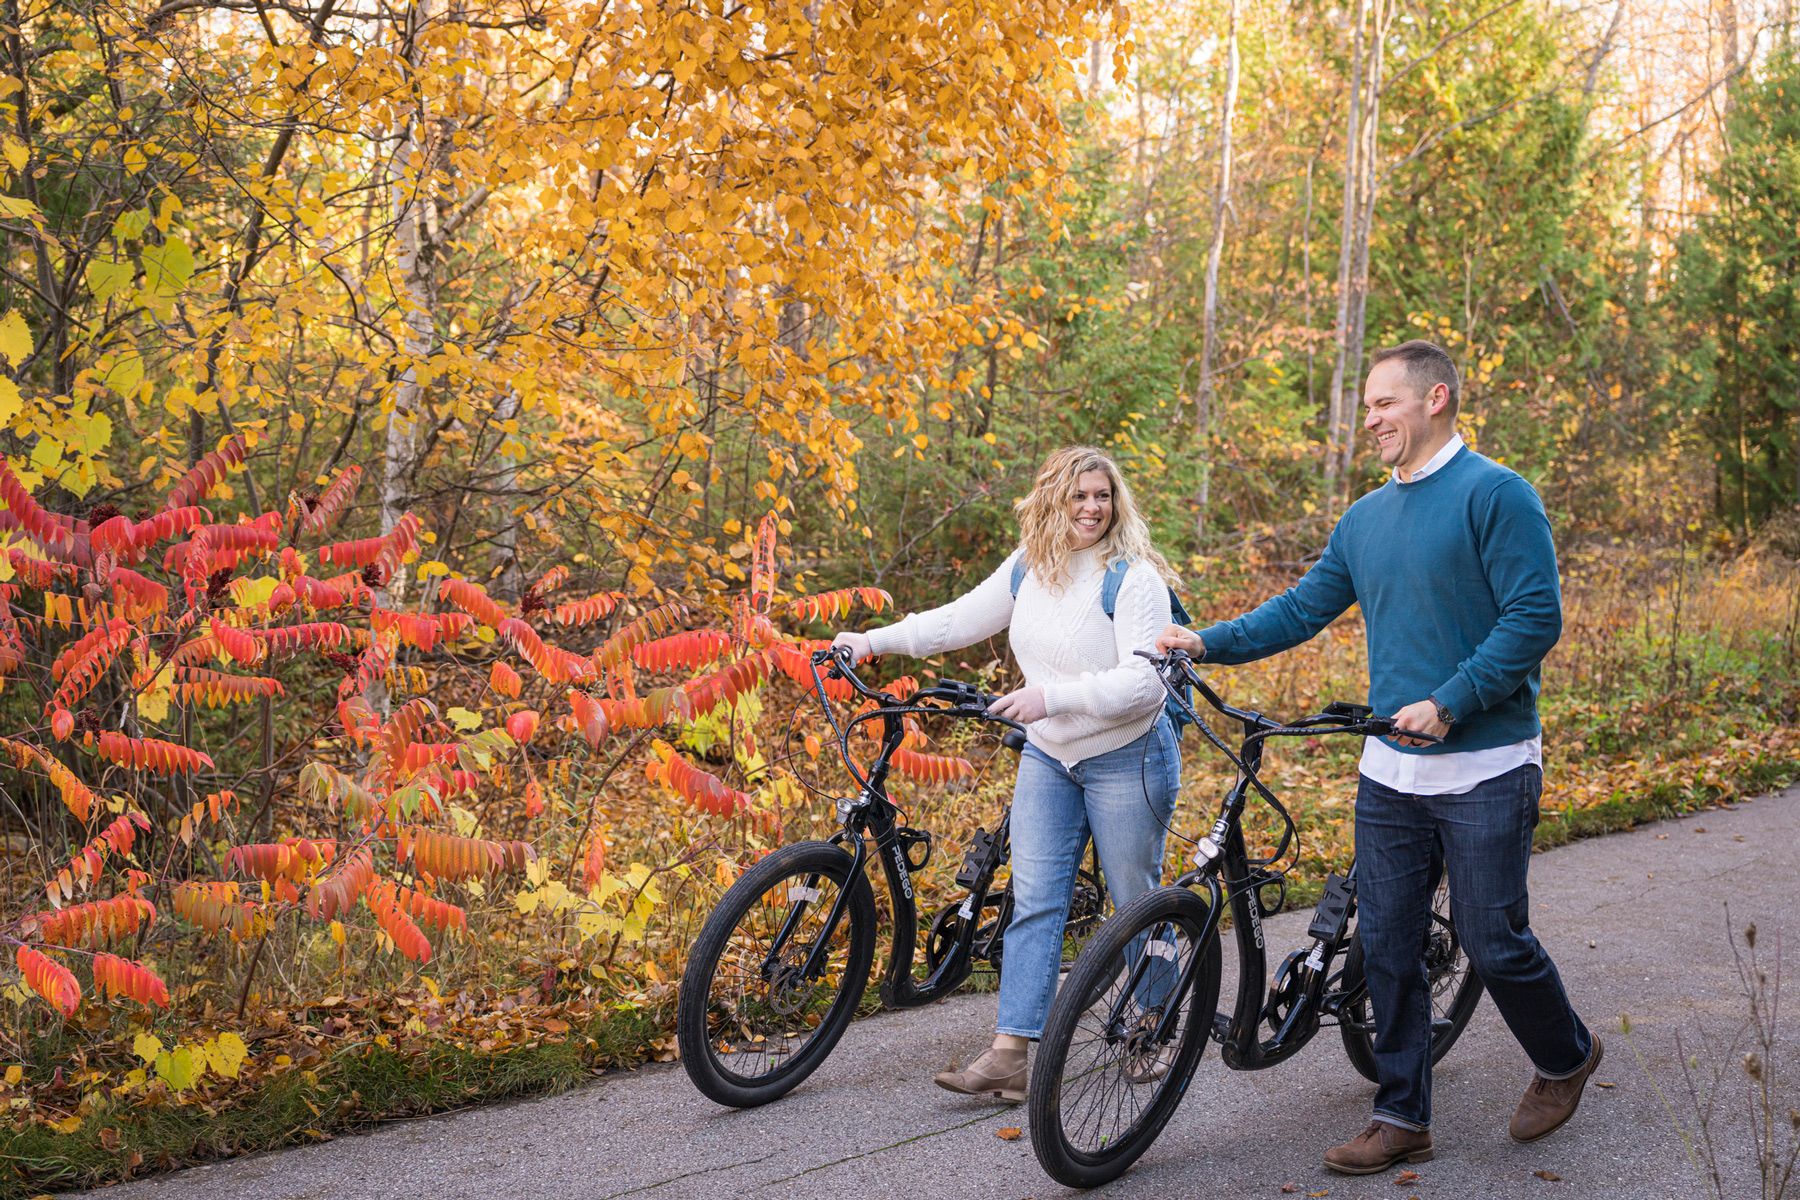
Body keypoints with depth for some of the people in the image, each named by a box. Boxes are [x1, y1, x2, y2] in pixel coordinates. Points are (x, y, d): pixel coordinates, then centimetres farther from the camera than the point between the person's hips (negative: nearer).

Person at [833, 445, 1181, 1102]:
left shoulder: (1132, 576, -17)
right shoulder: (1028, 567, 3)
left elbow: (1144, 680, -25)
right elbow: (961, 619, 13)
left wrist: (1052, 696, -33)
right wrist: (874, 640, 6)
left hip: (1126, 759, -5)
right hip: (1047, 757, 6)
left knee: (1135, 901, 6)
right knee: (1034, 901, -1)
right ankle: (1009, 1054, -3)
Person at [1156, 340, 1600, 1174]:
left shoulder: (1495, 494, -10)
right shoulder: (1366, 518, 12)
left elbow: (1535, 617, -16)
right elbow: (1304, 607, 13)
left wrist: (1448, 704, -20)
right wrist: (1209, 643, 0)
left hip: (1484, 769, -6)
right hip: (1390, 772, 7)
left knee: (1493, 943, 0)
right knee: (1388, 947, 7)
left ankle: (1566, 1058, 29)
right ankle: (1402, 1119, 17)